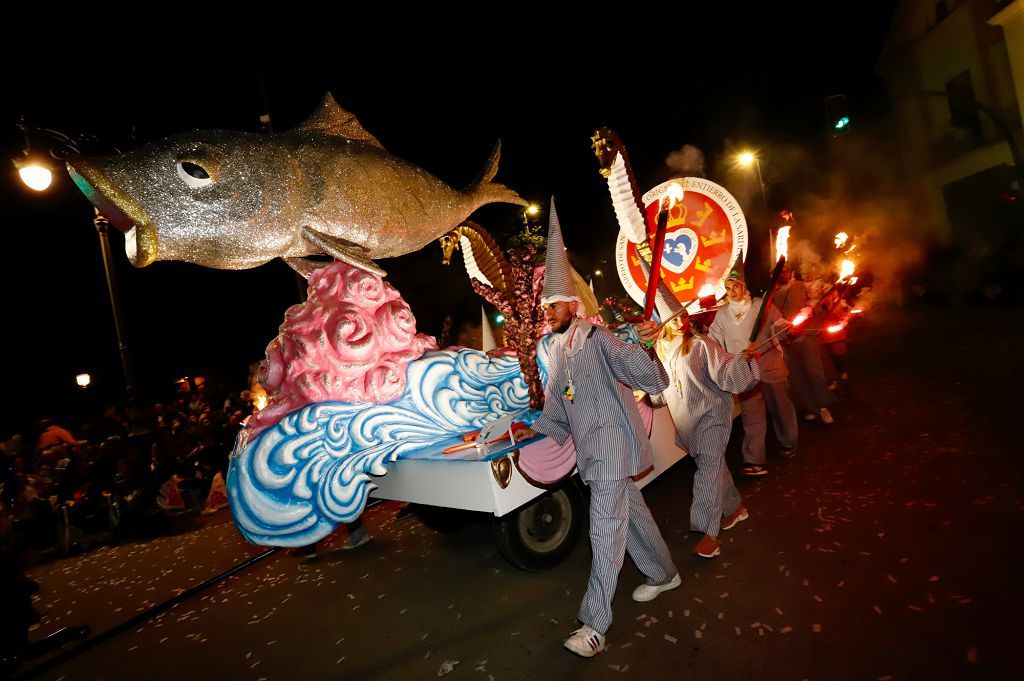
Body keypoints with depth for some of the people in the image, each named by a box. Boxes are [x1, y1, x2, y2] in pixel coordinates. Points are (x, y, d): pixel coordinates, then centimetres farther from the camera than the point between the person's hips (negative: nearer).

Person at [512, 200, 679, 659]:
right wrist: (535, 429, 11)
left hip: (612, 444, -8)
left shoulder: (597, 339, -12)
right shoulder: (559, 351, 13)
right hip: (591, 449, 8)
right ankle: (663, 574, 42)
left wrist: (653, 380, -46)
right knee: (629, 512, 21)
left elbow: (634, 363, -27)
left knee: (605, 531, -7)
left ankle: (594, 624, 0)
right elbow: (556, 402, 19)